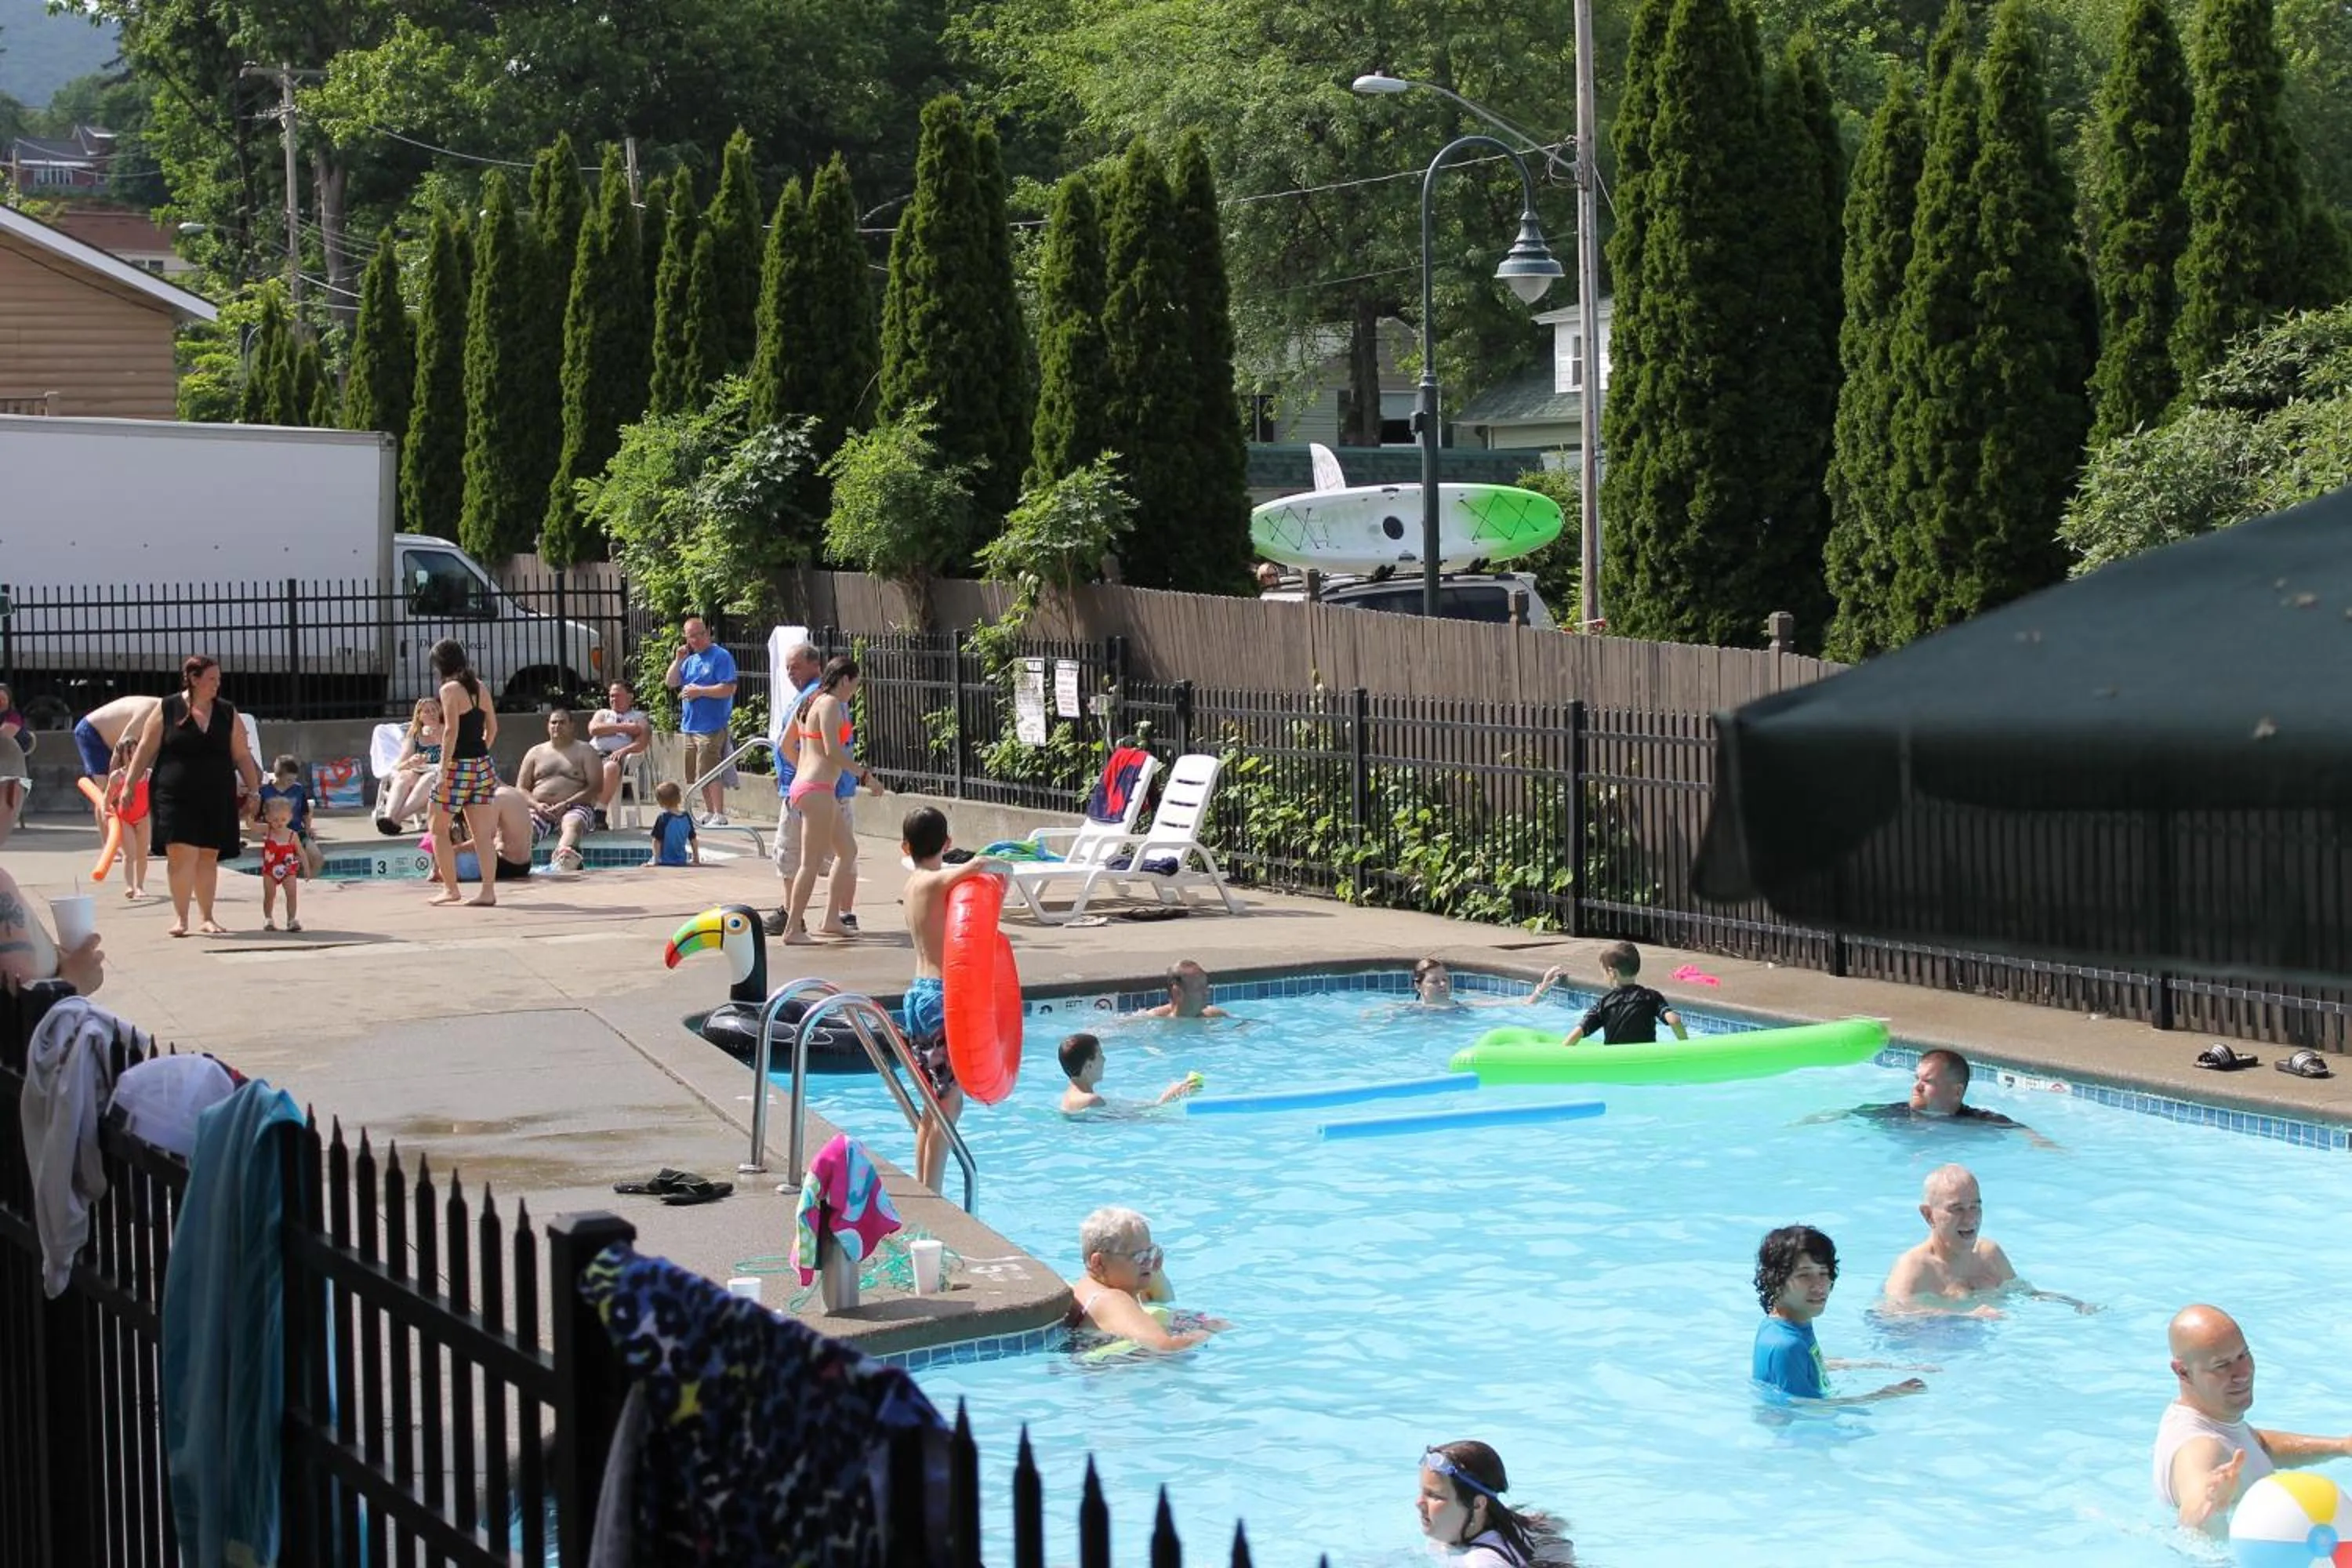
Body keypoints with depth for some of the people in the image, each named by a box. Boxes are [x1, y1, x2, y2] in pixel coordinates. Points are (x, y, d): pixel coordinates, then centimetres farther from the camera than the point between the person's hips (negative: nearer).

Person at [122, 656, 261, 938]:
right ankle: (180, 917, -3)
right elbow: (145, 751, 2)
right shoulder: (167, 710, -1)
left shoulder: (227, 714, 8)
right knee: (181, 853, -11)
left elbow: (242, 756, 11)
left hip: (216, 798, 3)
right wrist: (129, 785, -1)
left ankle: (206, 917, 15)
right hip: (176, 796, -3)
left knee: (208, 856, 6)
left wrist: (254, 790, 6)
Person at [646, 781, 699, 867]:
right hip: (682, 861, 5)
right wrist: (696, 859, 21)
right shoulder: (686, 817, 3)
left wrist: (656, 860, -4)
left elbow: (657, 841, -11)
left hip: (665, 862, -5)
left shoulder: (663, 819, -12)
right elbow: (693, 840, 11)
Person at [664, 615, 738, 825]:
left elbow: (729, 689, -16)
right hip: (690, 726, 8)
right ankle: (708, 813, 18)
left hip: (711, 726, -8)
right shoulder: (690, 660, 17)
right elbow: (670, 683, 17)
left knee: (710, 772, -11)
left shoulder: (721, 656, -7)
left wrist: (699, 691, -13)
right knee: (698, 774, 10)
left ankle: (719, 815, -9)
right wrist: (678, 660, 4)